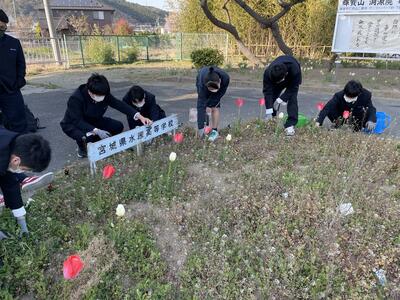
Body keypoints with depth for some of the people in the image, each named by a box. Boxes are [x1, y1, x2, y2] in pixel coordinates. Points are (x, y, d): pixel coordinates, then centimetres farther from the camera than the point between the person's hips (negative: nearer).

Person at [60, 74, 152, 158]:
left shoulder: (104, 95, -18)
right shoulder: (76, 98, -32)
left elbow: (119, 104, -19)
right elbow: (78, 121, -35)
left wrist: (139, 116, -32)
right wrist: (97, 131, -49)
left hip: (93, 121, 6)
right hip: (73, 124, -5)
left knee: (118, 126, -13)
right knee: (86, 137, -39)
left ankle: (95, 142, 8)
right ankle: (82, 147, 0)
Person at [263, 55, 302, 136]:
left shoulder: (295, 70, -43)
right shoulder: (268, 73, -38)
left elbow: (293, 88, -30)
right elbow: (267, 91, -34)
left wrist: (281, 99, -37)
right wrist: (268, 111, -37)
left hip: (292, 79, -2)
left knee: (292, 98, -21)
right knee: (272, 97, -6)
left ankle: (290, 125, -22)